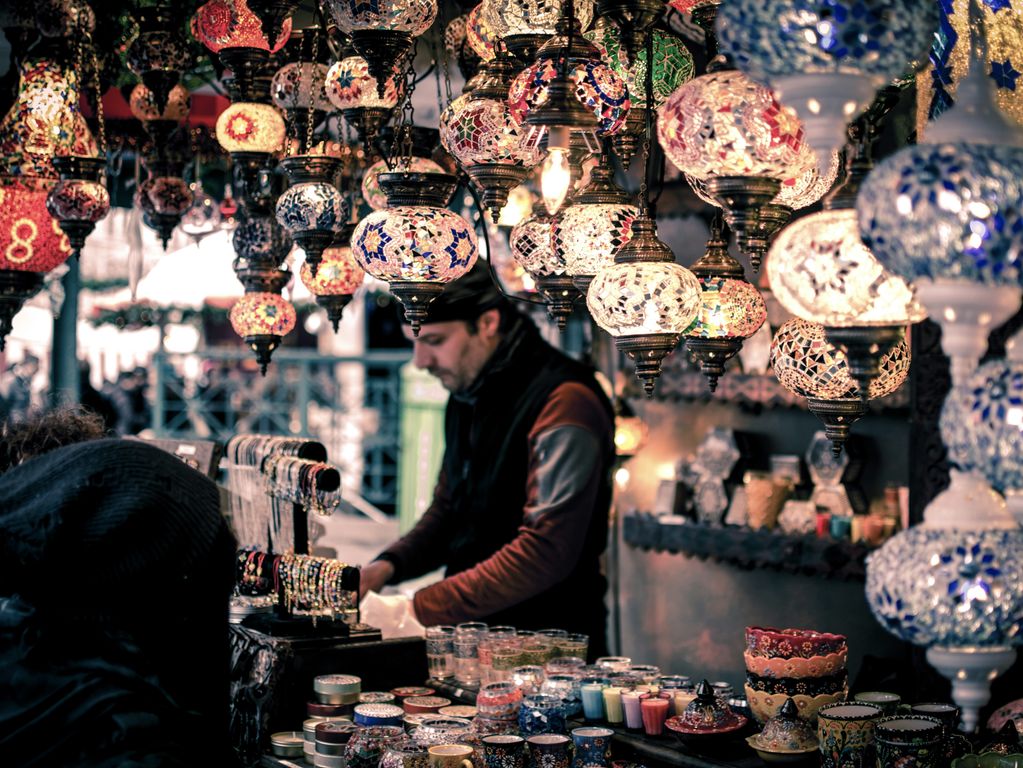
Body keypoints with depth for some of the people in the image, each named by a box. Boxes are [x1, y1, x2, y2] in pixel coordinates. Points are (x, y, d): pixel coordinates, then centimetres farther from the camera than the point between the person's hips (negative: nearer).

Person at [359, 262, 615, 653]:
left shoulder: (563, 403, -16)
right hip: (475, 636, 7)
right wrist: (388, 565, 3)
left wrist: (419, 610, -22)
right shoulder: (467, 396, 12)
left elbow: (547, 551, -22)